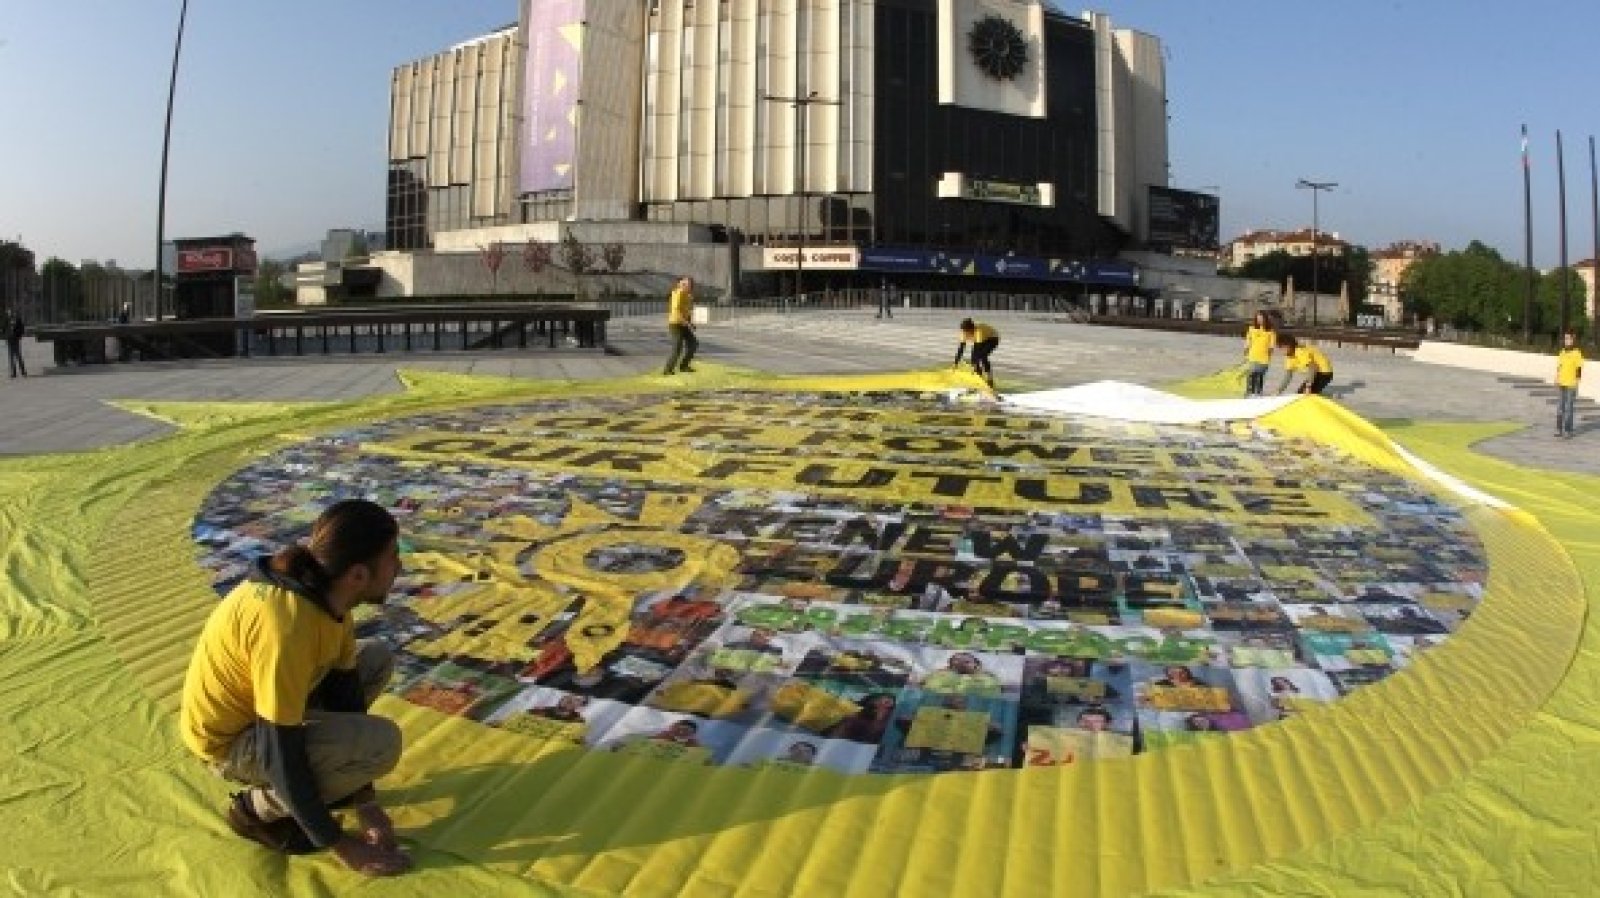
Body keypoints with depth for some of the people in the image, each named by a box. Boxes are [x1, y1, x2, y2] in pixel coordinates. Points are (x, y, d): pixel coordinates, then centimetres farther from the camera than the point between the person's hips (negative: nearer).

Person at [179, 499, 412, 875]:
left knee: (377, 659, 6)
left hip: (257, 699, 8)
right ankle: (258, 807, -2)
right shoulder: (287, 626, -35)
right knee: (381, 742, -24)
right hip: (231, 740, -8)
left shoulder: (328, 593, -10)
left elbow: (345, 689, -1)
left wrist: (366, 804, -2)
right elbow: (280, 753, -30)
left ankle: (318, 781, 12)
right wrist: (342, 845, -20)